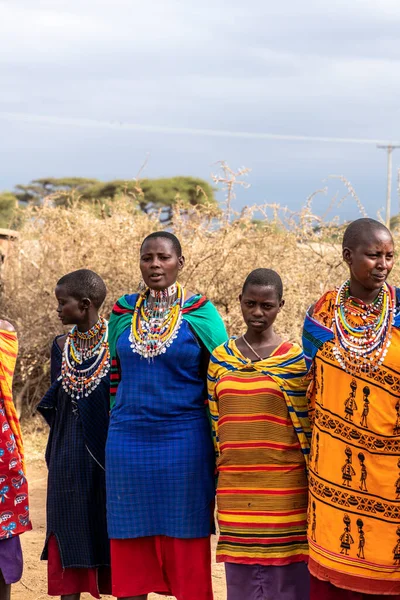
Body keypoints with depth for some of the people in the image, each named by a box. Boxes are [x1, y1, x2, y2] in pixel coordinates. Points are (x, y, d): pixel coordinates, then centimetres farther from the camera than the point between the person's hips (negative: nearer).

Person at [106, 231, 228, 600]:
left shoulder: (200, 313, -2)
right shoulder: (124, 312, 7)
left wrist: (220, 445, -3)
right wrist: (119, 423, 15)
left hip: (184, 441, -3)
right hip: (128, 442, 3)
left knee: (185, 540, 4)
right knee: (130, 545, 7)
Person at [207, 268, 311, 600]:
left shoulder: (294, 359, -4)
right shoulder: (220, 358, 7)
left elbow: (306, 426, -3)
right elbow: (214, 425, 11)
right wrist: (216, 477, 10)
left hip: (283, 488, -3)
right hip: (235, 488, 3)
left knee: (286, 572, 2)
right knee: (240, 573, 9)